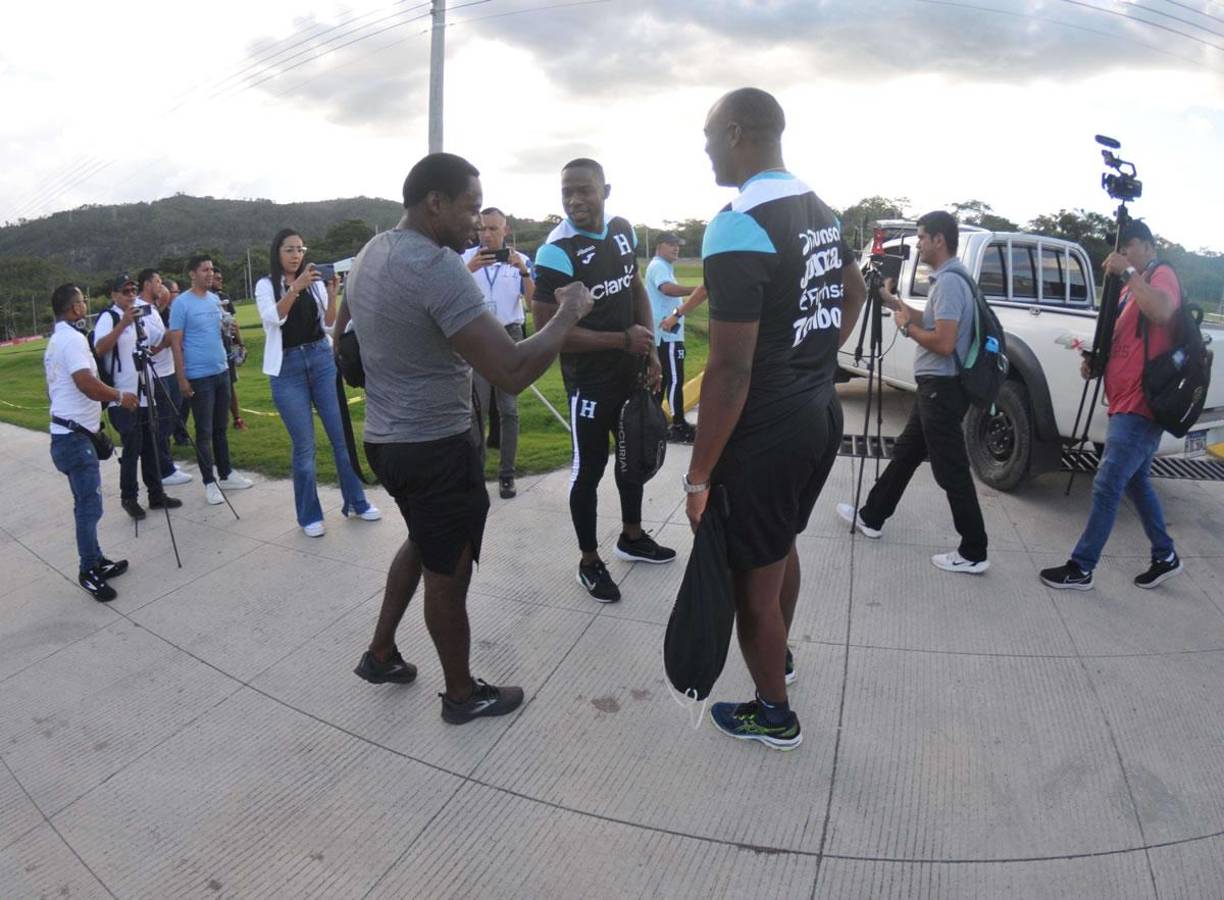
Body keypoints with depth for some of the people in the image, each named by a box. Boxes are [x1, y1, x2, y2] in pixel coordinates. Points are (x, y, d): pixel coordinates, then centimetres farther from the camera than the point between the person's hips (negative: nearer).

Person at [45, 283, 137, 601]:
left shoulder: (56, 340, 16)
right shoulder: (72, 338, -15)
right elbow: (87, 384, -27)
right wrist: (120, 396, -12)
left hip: (69, 433, 10)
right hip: (74, 436, -10)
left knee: (86, 505, 14)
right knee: (90, 506, -6)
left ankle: (96, 562, 21)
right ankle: (89, 571, 0)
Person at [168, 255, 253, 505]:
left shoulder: (215, 299, 9)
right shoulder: (182, 303, -9)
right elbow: (176, 343, -9)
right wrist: (182, 378, -13)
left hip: (222, 371, 6)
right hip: (199, 377, -6)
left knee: (220, 428, 15)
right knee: (204, 432, 1)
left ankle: (225, 474, 25)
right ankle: (209, 482, 8)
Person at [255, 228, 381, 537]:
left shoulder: (315, 283, 8)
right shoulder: (266, 285, 1)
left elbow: (329, 325, 0)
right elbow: (274, 318, -18)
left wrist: (331, 293, -13)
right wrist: (296, 287, -28)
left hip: (322, 360, 3)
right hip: (288, 368, -2)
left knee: (341, 435, 5)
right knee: (304, 445, 0)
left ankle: (356, 502, 18)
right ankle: (309, 515, 13)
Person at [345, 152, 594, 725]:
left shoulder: (370, 254, 6)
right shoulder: (438, 266, -24)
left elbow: (343, 326, 25)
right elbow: (512, 373, -31)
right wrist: (568, 313, -17)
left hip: (384, 437, 9)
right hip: (436, 448, -9)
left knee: (424, 542, 29)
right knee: (448, 573, 8)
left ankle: (381, 654, 39)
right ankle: (462, 694, 27)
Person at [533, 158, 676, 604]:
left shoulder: (622, 230, 0)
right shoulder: (557, 253, -21)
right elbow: (548, 329, -25)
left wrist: (650, 350, 0)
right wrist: (623, 339, -23)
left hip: (631, 371, 8)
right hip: (589, 379, -8)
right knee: (589, 468, 3)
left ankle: (632, 537, 42)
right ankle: (589, 562, 21)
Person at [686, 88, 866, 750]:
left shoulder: (737, 228, -22)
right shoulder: (822, 213, 7)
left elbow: (729, 371, -25)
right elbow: (855, 291, 27)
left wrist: (699, 478, -18)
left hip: (764, 436, -9)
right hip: (820, 416, 9)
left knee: (753, 581, 9)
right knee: (781, 549, 27)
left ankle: (773, 715, 27)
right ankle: (778, 656, 49)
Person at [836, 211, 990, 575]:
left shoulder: (950, 281, -20)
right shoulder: (948, 278, 12)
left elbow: (943, 343, -27)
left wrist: (907, 326, -11)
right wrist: (896, 304, 16)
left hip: (942, 388, -11)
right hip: (935, 386, 11)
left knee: (952, 472, -4)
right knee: (904, 453, 19)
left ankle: (973, 553, 5)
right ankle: (871, 517, 33)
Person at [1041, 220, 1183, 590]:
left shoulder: (1162, 274, -9)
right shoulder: (1130, 288, 19)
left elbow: (1162, 312, -33)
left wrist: (1128, 273, -26)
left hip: (1140, 407, -10)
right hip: (1126, 404, 10)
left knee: (1107, 486, -8)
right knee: (1136, 482, 18)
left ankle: (1081, 568, -2)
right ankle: (1165, 557, 31)